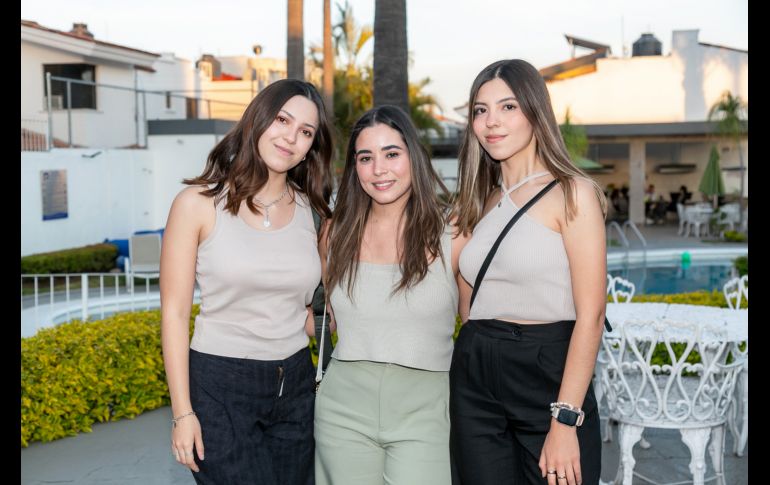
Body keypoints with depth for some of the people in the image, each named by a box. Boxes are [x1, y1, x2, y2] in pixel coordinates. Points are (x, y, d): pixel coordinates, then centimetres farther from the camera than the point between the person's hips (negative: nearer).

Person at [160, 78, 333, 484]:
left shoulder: (310, 210, 5)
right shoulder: (199, 203, -6)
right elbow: (174, 312, -6)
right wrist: (182, 412, -9)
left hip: (295, 386, 4)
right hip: (221, 387, -4)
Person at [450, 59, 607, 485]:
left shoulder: (572, 194, -6)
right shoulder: (481, 201, 12)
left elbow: (590, 315, -12)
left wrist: (565, 422, -17)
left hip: (547, 373, -5)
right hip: (474, 379, 5)